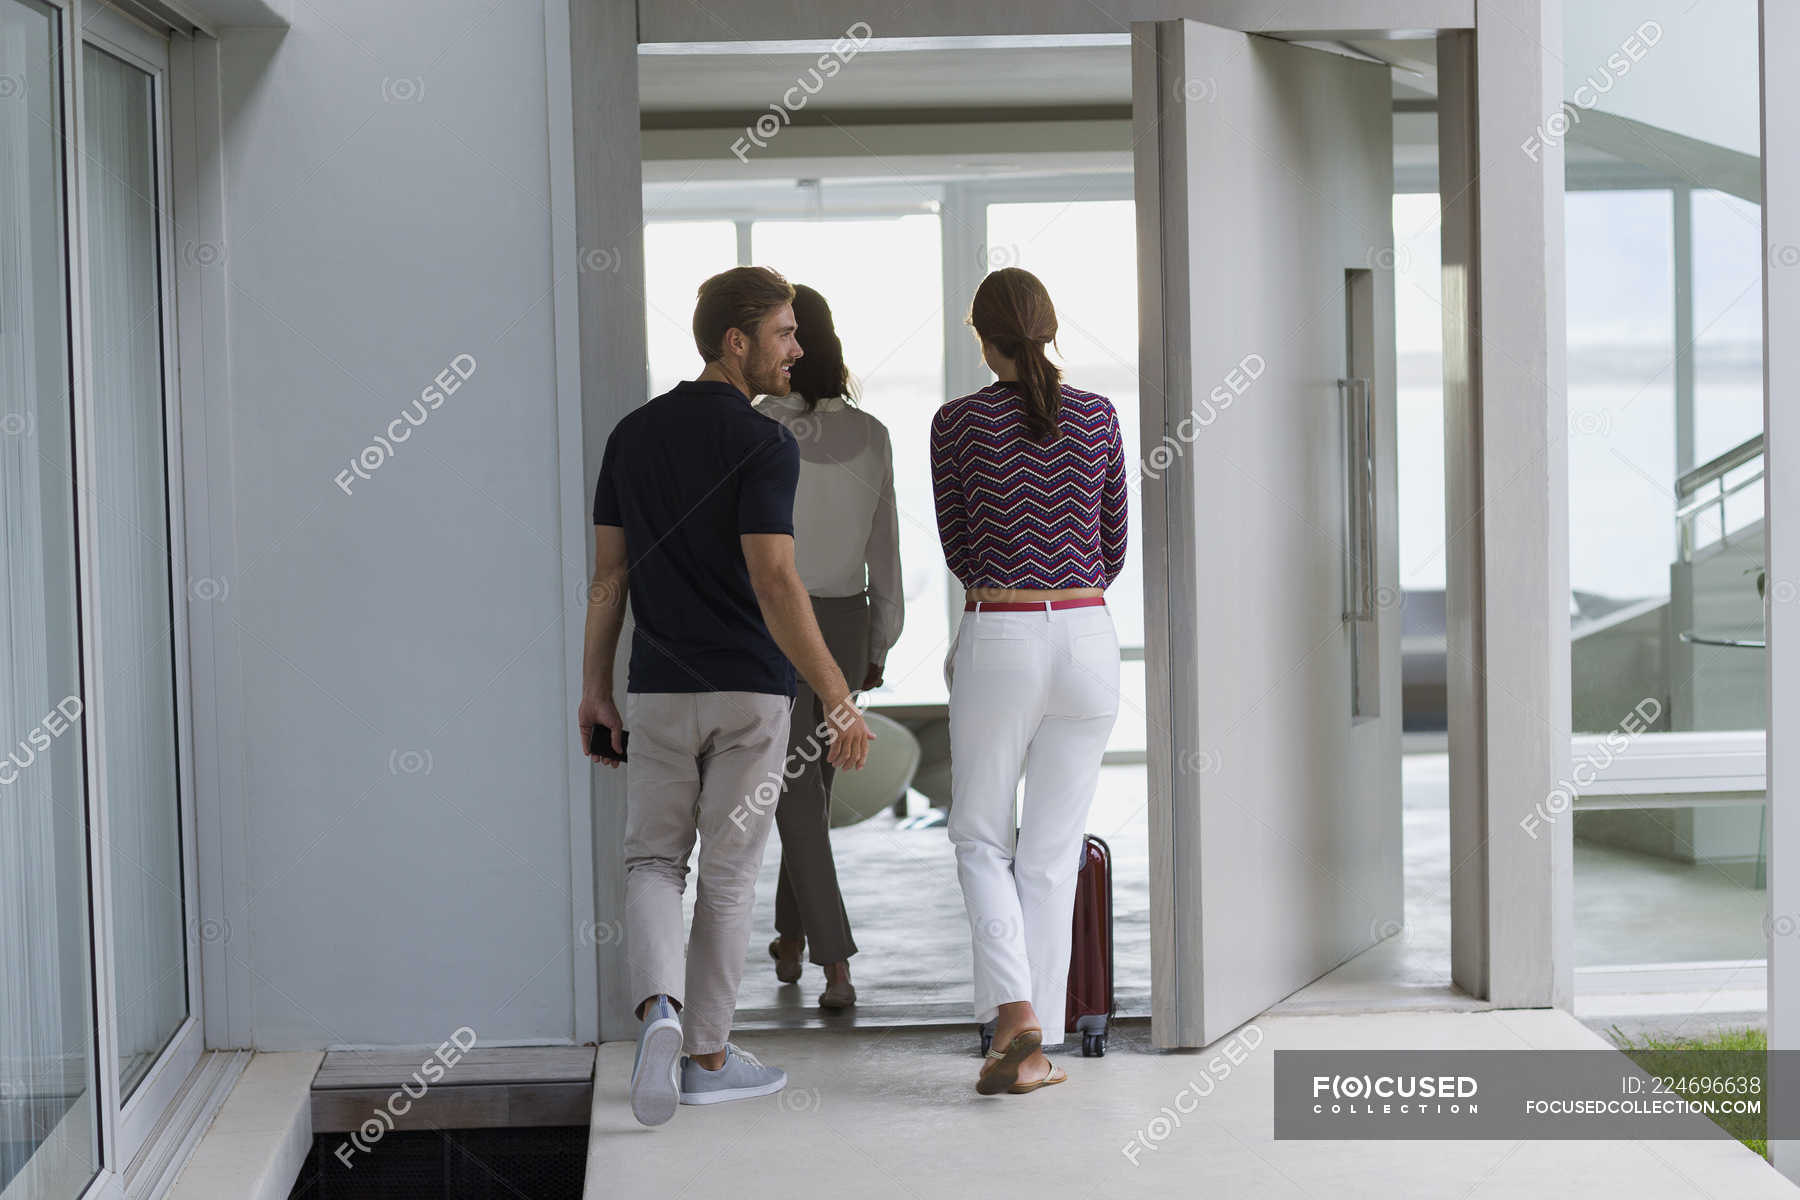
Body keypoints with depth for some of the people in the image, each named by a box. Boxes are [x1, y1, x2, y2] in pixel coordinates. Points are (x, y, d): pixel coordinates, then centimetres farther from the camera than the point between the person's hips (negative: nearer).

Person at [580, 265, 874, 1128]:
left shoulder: (632, 435, 5)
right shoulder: (763, 446, -14)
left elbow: (608, 573, 6)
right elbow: (774, 583, -22)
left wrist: (595, 688, 12)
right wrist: (837, 699, -19)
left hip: (659, 690, 4)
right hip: (750, 690, -4)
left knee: (653, 862, 13)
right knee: (729, 875, 9)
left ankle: (660, 1008, -13)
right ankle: (707, 1056, 17)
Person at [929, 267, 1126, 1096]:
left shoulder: (957, 423, -4)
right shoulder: (1099, 417, 3)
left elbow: (959, 551, 6)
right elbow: (1112, 551, 11)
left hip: (998, 644, -2)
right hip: (1088, 639, 3)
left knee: (982, 840, 12)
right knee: (1052, 851, 9)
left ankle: (1015, 1014, -9)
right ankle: (1034, 1050, 9)